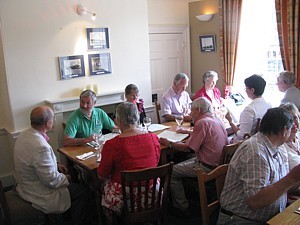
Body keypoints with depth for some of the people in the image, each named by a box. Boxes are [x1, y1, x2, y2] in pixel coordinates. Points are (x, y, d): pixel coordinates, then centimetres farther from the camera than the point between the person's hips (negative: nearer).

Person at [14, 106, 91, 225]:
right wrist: (65, 178, -9)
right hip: (39, 195, -9)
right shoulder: (41, 147, -36)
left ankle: (68, 215, 40)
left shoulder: (24, 135, -5)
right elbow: (51, 180, -28)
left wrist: (56, 164, 7)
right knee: (81, 191, 4)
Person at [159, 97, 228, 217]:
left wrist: (169, 144, -8)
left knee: (172, 172, -2)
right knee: (182, 164, 24)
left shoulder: (202, 122, -20)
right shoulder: (216, 120, 8)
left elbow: (188, 148, -19)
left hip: (207, 167, -10)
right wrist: (188, 132, 27)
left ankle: (182, 208, 8)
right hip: (218, 163, 10)